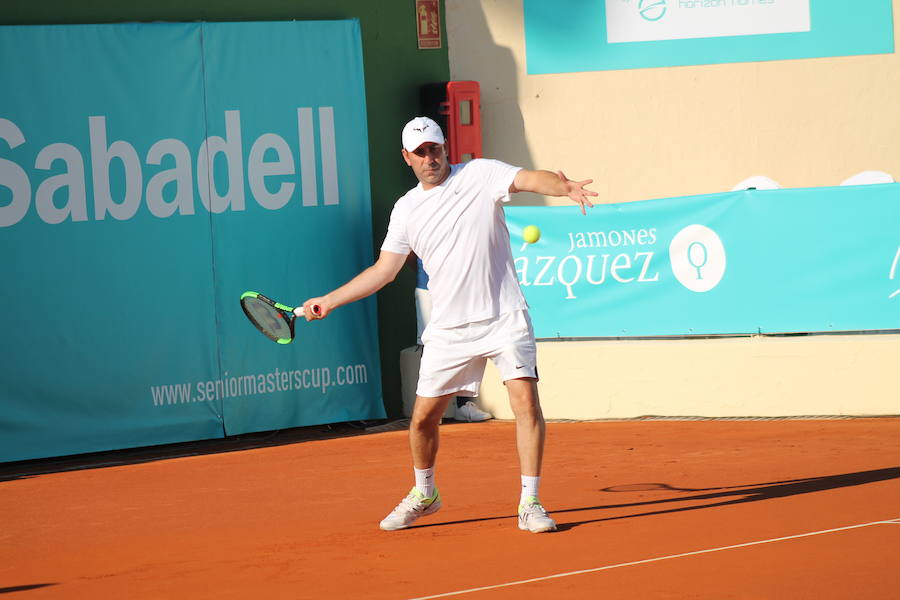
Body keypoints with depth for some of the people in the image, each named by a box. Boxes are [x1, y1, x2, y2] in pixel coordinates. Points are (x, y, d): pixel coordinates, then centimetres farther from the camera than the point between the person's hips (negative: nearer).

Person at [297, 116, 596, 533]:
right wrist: (329, 301, 12)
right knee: (423, 416, 6)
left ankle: (530, 504, -11)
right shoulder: (406, 210, 8)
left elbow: (531, 179, -20)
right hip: (448, 328, 4)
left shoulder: (481, 175, -3)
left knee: (526, 401, -18)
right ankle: (423, 495, 31)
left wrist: (565, 187, -42)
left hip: (504, 319, -4)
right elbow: (384, 270, 15)